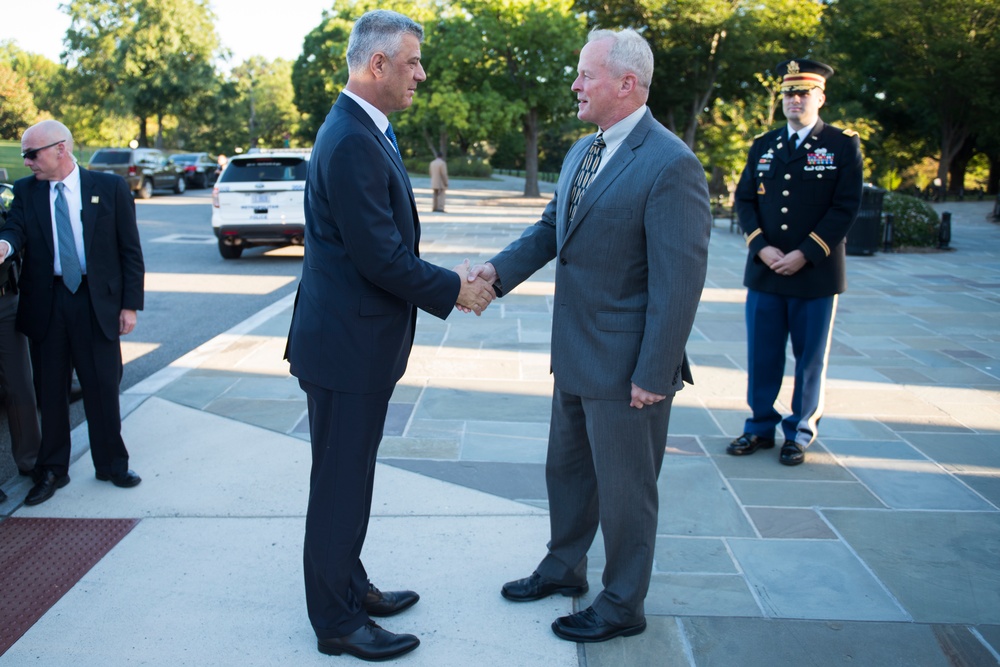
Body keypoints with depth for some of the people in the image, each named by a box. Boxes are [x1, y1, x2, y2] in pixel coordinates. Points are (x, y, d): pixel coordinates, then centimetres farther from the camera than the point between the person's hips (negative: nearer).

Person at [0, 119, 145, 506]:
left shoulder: (110, 187, -1)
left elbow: (130, 250, 0)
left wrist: (130, 304, -5)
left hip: (97, 302, -2)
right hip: (46, 304, 2)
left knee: (103, 388, 6)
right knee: (50, 388, 9)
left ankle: (112, 465, 23)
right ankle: (52, 471, 23)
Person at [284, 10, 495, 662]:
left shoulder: (366, 132, 11)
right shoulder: (351, 143, -22)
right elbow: (380, 257, -24)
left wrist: (448, 277, 7)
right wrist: (452, 289, -12)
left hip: (357, 338, 10)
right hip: (347, 344, -10)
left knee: (350, 478, 21)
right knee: (341, 483, 4)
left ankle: (349, 588, 38)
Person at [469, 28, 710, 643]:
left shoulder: (671, 164, -20)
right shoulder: (582, 152, 9)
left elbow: (680, 280, -22)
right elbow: (551, 228, 12)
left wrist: (653, 375, -21)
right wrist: (500, 269, -7)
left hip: (626, 363, -8)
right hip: (575, 354, 9)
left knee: (624, 488, 9)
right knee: (568, 469, 23)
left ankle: (622, 605, 28)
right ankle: (565, 568, 45)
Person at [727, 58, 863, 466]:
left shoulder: (843, 145, -1)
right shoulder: (763, 145, 10)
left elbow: (846, 208, -7)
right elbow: (744, 199, 7)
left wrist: (805, 254, -15)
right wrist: (761, 247, -8)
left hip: (816, 274, -3)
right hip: (764, 272, 3)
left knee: (810, 358, 6)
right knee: (762, 355, 8)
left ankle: (800, 432, 19)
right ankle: (760, 427, 21)